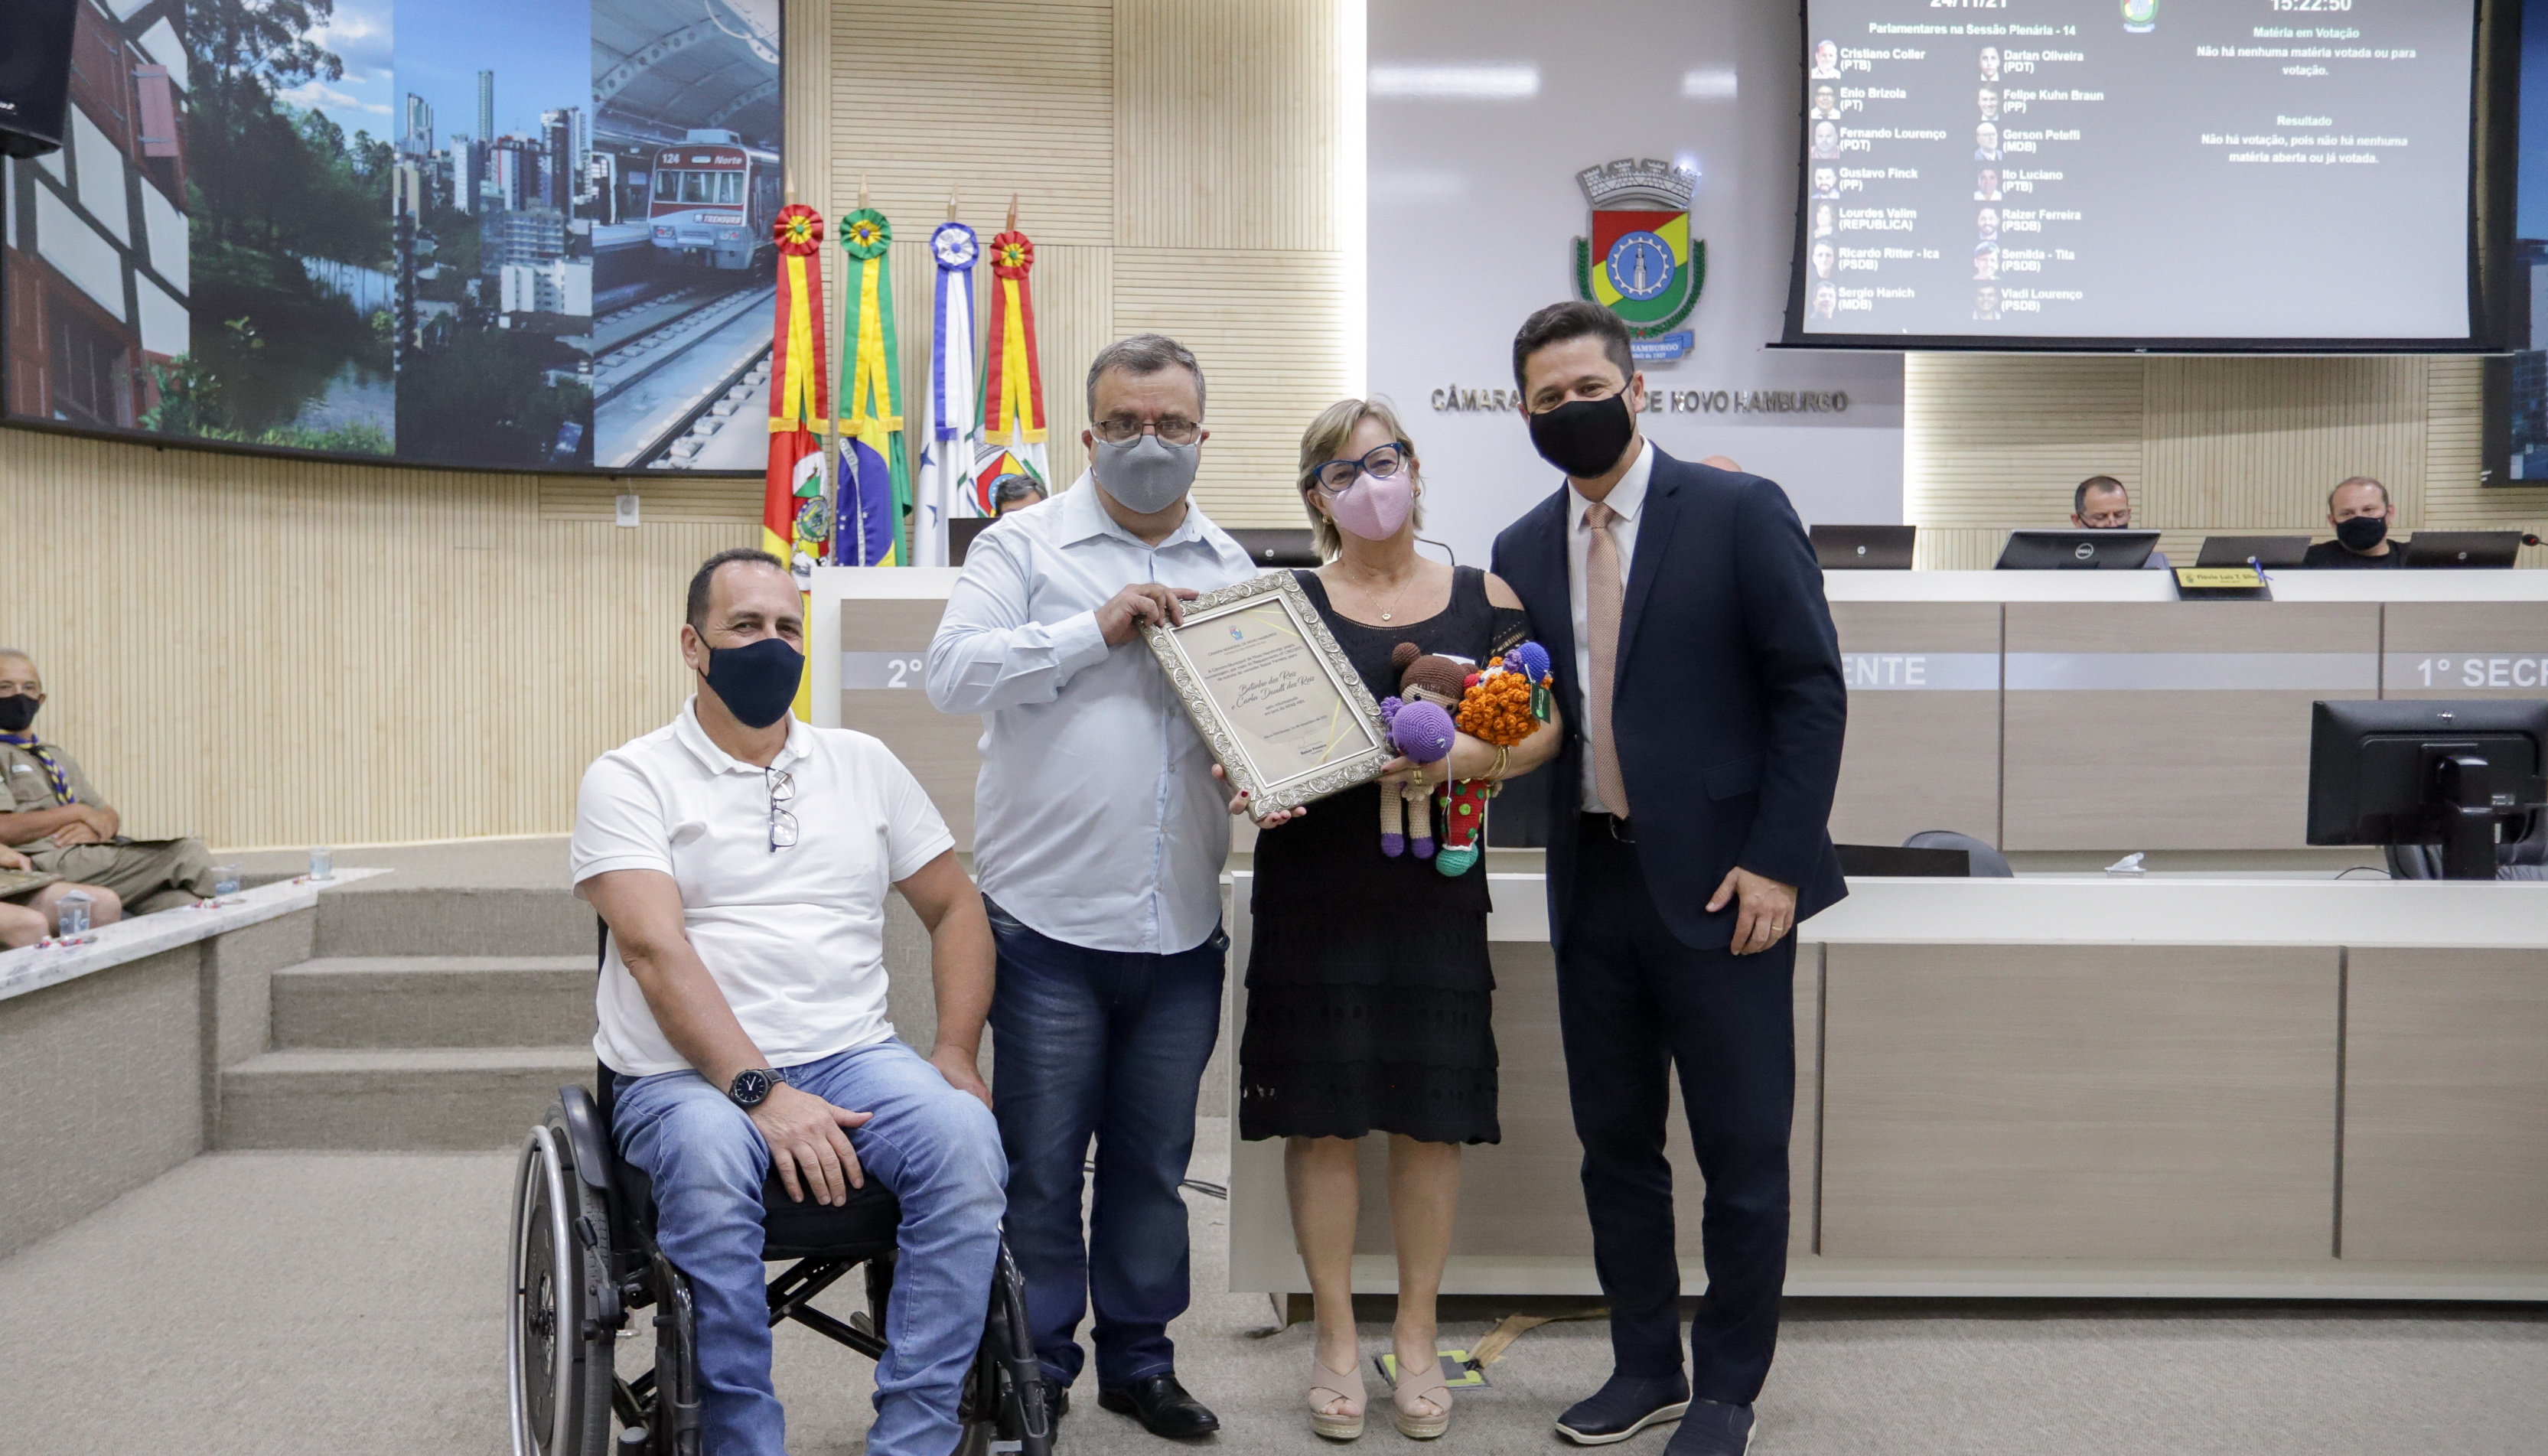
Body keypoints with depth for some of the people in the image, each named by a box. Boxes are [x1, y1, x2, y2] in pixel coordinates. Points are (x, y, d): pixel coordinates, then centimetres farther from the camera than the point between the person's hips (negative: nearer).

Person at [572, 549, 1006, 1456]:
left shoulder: (863, 764, 16)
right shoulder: (630, 779, 3)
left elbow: (954, 909, 17)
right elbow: (655, 948, -11)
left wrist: (956, 1052, 0)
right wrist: (761, 1093, -23)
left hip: (855, 1056, 3)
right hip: (690, 1074, -3)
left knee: (964, 1137, -28)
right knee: (708, 1161, -37)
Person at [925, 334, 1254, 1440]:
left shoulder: (1232, 570, 12)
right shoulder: (1027, 548, 1)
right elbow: (953, 671, -12)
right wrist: (1099, 630, -18)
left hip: (1182, 928, 4)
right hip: (1051, 921, -3)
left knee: (1154, 1161, 15)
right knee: (1040, 1164, 6)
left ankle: (1138, 1358, 30)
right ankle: (1034, 1371, 21)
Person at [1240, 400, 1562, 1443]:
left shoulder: (1486, 600, 7)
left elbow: (1544, 727, 3)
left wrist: (1470, 756, -16)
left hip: (1436, 889, 1)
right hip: (1314, 888, -1)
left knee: (1432, 1114, 6)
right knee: (1321, 1114, 3)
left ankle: (1416, 1334, 23)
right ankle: (1334, 1337, 19)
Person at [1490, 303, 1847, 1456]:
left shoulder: (1738, 512, -6)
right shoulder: (1522, 553, 8)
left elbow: (1812, 691, -8)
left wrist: (1773, 861, -13)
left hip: (1718, 884, -4)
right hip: (1594, 884, 5)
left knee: (1743, 1155, 5)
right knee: (1615, 1144, 14)